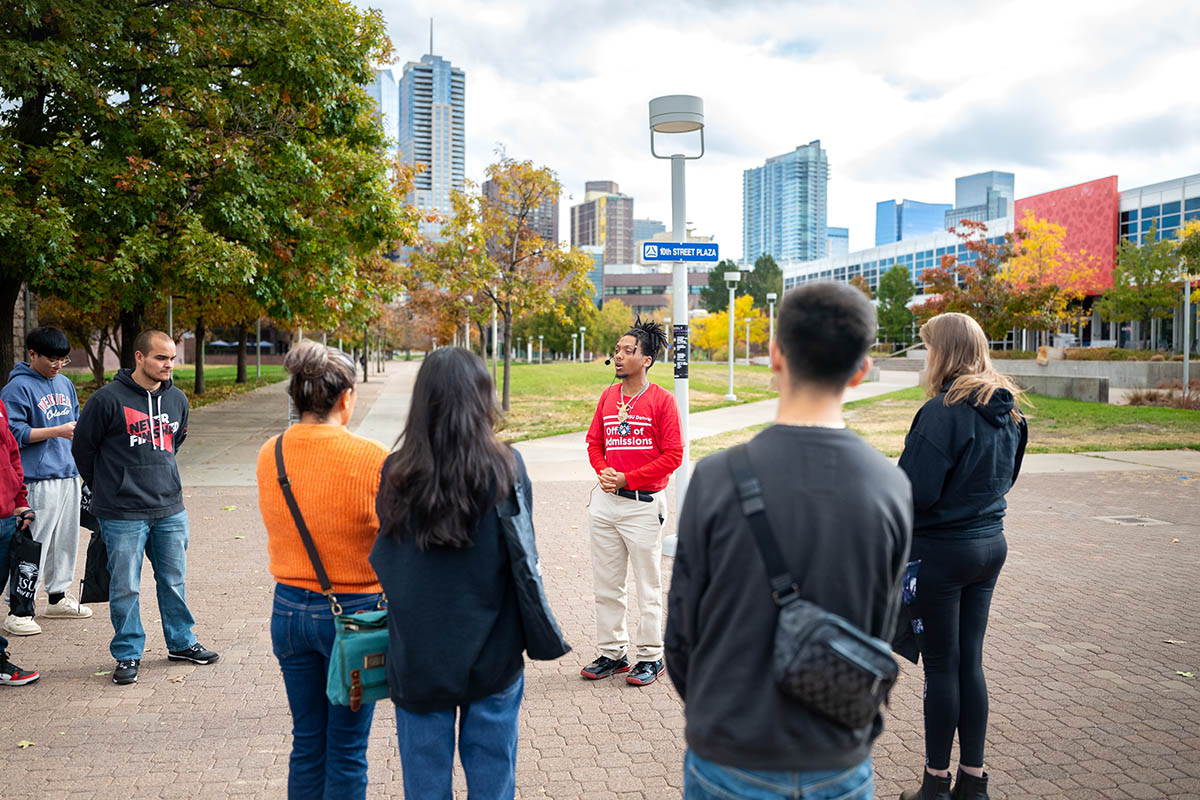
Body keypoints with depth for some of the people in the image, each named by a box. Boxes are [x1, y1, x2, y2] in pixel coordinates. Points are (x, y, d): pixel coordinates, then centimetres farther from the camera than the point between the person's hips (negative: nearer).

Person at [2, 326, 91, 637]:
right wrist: (57, 431, -18)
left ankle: (58, 596, 28)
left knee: (66, 539, 15)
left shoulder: (65, 383, 14)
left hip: (69, 475, 8)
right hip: (38, 481, -8)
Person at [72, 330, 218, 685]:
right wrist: (107, 489, 9)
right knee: (125, 587, 3)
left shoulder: (177, 399, 7)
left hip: (170, 509, 5)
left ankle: (181, 642, 29)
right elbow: (82, 448, 0)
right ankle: (128, 655, 18)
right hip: (123, 515, -5)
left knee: (173, 581, 14)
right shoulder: (108, 399, -10)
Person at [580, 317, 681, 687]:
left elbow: (673, 455, -10)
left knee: (649, 587, 5)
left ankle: (651, 657, 18)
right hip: (605, 501, 6)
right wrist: (603, 472, -4)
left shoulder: (661, 400, -7)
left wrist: (626, 479, -14)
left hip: (643, 504, -5)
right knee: (605, 584, 12)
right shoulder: (608, 396, 9)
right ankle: (612, 652, 25)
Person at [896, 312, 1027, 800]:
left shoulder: (943, 410, -20)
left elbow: (917, 490, -21)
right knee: (969, 661, 15)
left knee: (940, 665, 4)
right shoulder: (1005, 409, 6)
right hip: (990, 544, 8)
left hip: (942, 549, -8)